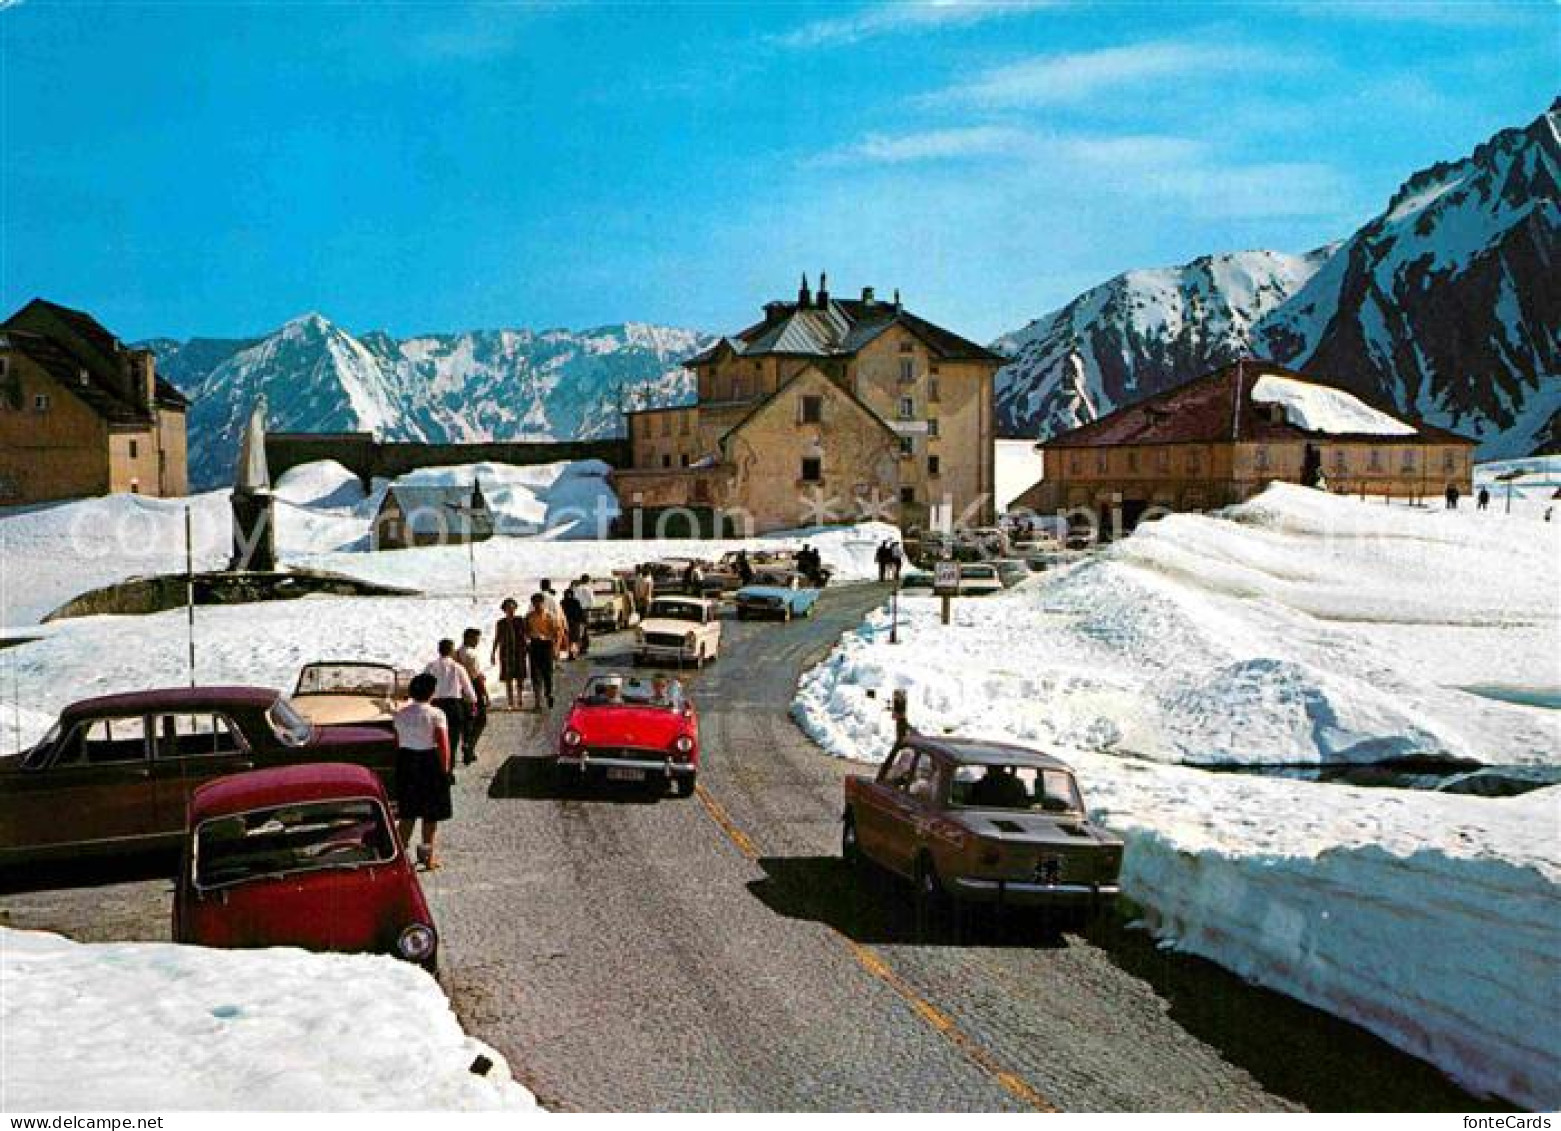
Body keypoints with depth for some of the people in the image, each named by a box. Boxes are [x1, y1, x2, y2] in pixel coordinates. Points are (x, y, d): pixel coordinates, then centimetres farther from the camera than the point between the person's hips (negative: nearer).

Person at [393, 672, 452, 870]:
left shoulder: (401, 713, 2)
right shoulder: (436, 714, -13)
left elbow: (397, 742, 6)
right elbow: (443, 745, -16)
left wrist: (400, 764, 15)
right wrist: (445, 768, -7)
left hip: (405, 760, 4)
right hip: (430, 762, -4)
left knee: (407, 811, 14)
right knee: (431, 812, 8)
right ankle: (427, 855, 12)